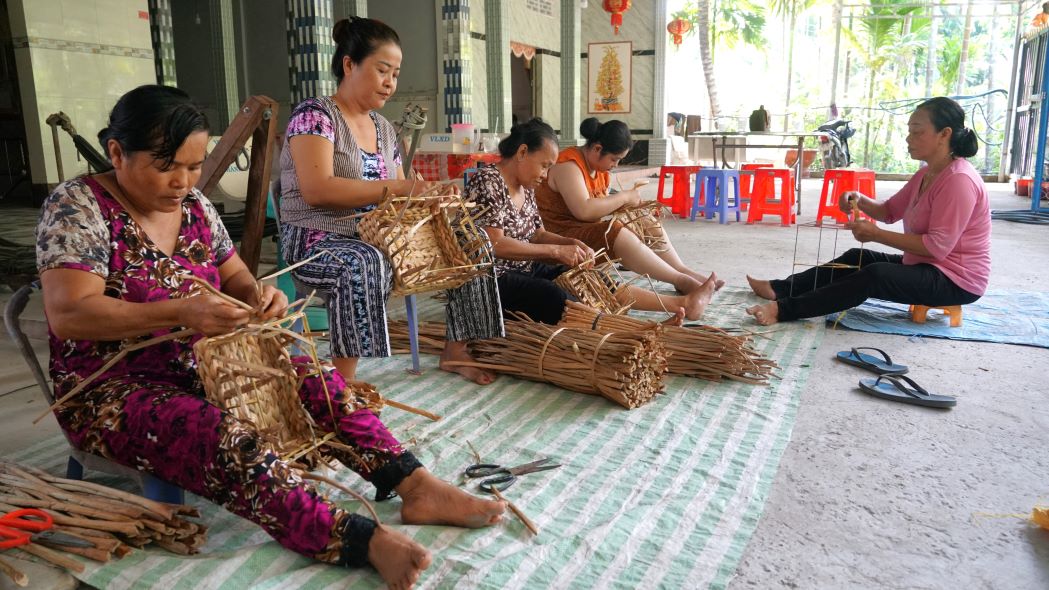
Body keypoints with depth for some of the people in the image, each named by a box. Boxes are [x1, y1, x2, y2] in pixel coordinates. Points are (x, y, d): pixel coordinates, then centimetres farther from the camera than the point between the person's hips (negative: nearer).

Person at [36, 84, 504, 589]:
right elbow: (67, 314, -24)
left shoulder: (194, 206, 5)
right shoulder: (78, 205, -13)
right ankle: (363, 541, -44)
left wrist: (258, 296, -13)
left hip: (201, 368, 7)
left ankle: (414, 485, -21)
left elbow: (235, 279, 12)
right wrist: (180, 311, -34)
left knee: (318, 383, -14)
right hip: (112, 390, -6)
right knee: (226, 439, -35)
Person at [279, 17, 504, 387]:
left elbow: (398, 196, 14)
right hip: (318, 241, -8)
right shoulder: (314, 114, -9)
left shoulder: (384, 128, 14)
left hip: (377, 237, 8)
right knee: (363, 264, -42)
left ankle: (454, 351, 8)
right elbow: (317, 190, -24)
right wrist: (395, 188, -27)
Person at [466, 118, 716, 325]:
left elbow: (538, 234, 16)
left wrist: (571, 243, -4)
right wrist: (556, 251, -22)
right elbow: (495, 244, -24)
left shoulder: (525, 187, 12)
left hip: (527, 270, 9)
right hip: (496, 279, -9)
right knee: (559, 298, -28)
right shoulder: (487, 181, -16)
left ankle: (681, 303, 0)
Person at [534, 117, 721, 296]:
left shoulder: (600, 166, 11)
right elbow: (583, 210, -32)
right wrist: (623, 197, -20)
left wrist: (630, 200, -4)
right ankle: (680, 280, -28)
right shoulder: (568, 165, -19)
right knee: (617, 234, -31)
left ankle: (683, 270, -8)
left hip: (589, 229, 10)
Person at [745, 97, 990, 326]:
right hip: (925, 266, 10)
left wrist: (876, 234, -25)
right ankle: (780, 289, 2)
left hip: (955, 279, -10)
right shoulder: (925, 175, 9)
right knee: (856, 258, 6)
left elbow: (938, 246, -27)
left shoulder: (959, 179, -23)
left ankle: (784, 310, -31)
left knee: (875, 275, -28)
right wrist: (860, 201, -7)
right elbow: (889, 211, 14)